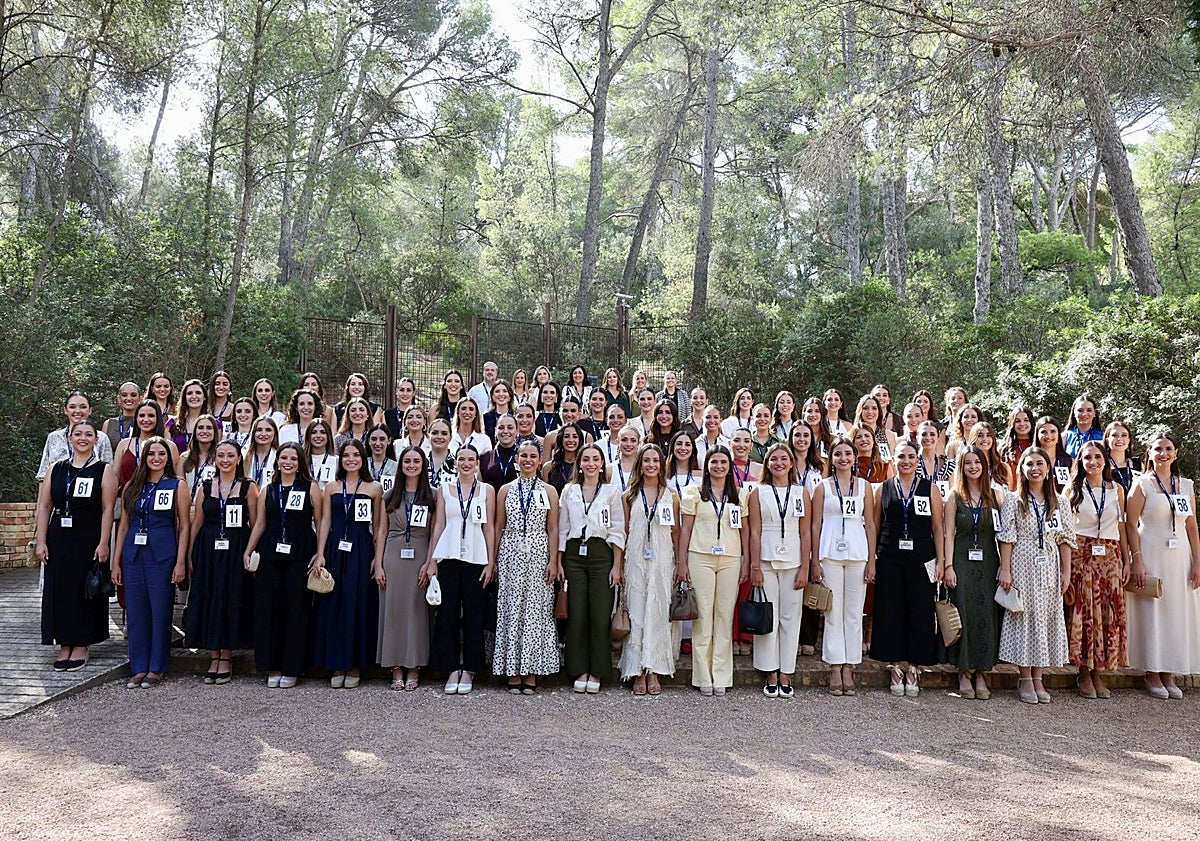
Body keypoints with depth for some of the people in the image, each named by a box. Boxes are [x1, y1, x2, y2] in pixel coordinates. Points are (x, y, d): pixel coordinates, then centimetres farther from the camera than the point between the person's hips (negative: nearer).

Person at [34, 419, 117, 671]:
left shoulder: (104, 470, -1)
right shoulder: (56, 468, 9)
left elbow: (107, 509, -7)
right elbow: (44, 506, 7)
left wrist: (103, 543, -14)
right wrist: (40, 541, 0)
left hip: (89, 540, -3)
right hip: (59, 539, 3)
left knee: (85, 591, 2)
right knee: (59, 590, 5)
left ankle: (81, 646, 13)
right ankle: (65, 645, 16)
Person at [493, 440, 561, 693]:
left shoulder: (549, 491, 6)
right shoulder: (506, 490, 9)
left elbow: (552, 529, 4)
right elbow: (498, 527, 9)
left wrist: (553, 561, -4)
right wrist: (493, 560, 3)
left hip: (538, 554, -1)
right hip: (511, 555, 1)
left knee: (536, 609, -1)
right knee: (511, 609, 0)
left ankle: (532, 672, 5)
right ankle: (513, 671, 7)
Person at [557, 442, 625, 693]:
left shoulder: (611, 492, 5)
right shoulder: (569, 491, 9)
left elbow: (618, 532, 3)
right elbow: (562, 529, 10)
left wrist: (617, 565, -3)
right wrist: (559, 562, 3)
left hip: (601, 555, -1)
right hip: (574, 555, 2)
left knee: (600, 616, -3)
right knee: (576, 615, 1)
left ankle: (597, 673, 7)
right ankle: (580, 671, 11)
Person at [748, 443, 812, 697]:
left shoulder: (801, 493, 8)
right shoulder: (759, 493, 5)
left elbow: (805, 533, 5)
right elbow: (754, 532, 0)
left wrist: (804, 568, -2)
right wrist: (755, 567, -6)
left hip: (793, 563, 1)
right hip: (765, 562, -1)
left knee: (790, 618, 3)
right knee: (767, 617, 0)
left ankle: (785, 674, 11)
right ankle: (771, 675, 8)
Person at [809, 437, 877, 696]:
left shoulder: (864, 486, 9)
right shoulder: (823, 487, 5)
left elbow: (870, 524, 8)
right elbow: (815, 525, 4)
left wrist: (871, 560, 2)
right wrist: (815, 561, -2)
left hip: (857, 553, 1)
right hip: (830, 553, -1)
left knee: (854, 611, 3)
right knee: (833, 611, 0)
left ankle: (848, 667, 11)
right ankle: (835, 667, 6)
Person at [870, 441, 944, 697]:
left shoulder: (930, 488, 6)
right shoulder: (884, 489, 7)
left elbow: (937, 527, 5)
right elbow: (875, 526, 8)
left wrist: (941, 560, -2)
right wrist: (871, 560, 2)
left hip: (921, 559, 0)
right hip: (889, 559, 1)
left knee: (920, 613, 0)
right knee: (890, 613, 2)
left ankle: (914, 669, 12)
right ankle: (895, 668, 13)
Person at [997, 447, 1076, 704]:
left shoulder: (1059, 502, 9)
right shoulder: (1013, 500, -1)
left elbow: (1065, 540, 8)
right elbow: (1006, 538, -4)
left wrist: (1066, 572, 3)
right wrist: (1005, 570, -10)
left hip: (1049, 569, 3)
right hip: (1022, 567, -3)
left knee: (1047, 618, 5)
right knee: (1024, 617, -1)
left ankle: (1038, 678, 14)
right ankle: (1025, 679, 7)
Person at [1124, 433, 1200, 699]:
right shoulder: (1142, 484, -1)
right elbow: (1131, 526, -6)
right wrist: (1137, 561, -13)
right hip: (1151, 555, -4)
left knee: (1177, 612, 6)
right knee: (1151, 612, 0)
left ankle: (1169, 673, 16)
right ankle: (1152, 674, 10)